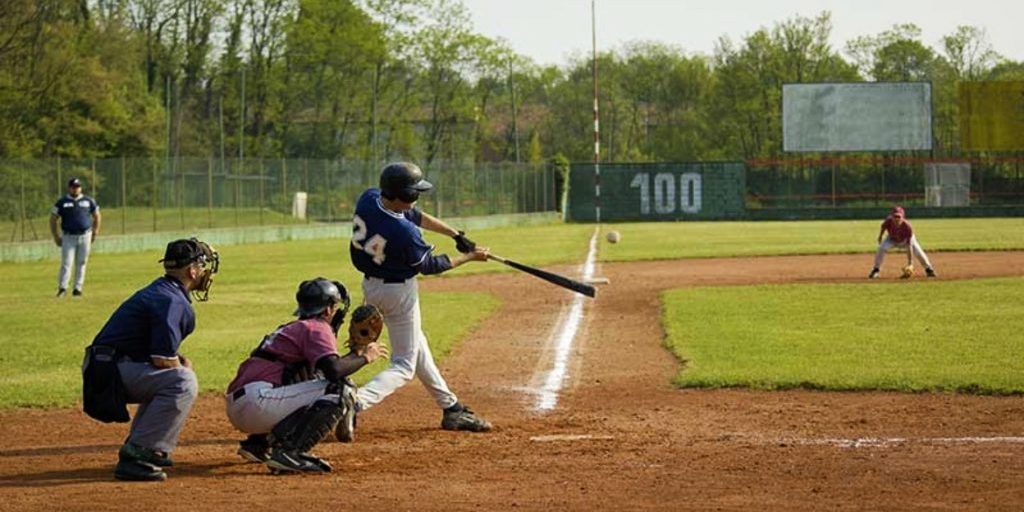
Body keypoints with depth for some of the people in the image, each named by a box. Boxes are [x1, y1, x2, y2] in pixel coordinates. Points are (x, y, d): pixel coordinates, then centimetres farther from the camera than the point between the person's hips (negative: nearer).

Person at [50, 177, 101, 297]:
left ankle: (78, 288, 9)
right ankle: (62, 287, -9)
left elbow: (96, 216, 17)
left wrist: (95, 233, 10)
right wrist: (55, 236, -1)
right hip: (68, 237, -2)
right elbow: (53, 219, 5)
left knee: (81, 263, 4)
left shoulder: (88, 201, 7)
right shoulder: (62, 202, 2)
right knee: (66, 263, -8)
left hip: (85, 236, 2)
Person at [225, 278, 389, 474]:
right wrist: (364, 357, 0)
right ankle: (290, 452, -22)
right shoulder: (317, 327, 0)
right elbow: (334, 369, -17)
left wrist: (356, 354, 25)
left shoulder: (293, 327, 29)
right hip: (257, 402, -10)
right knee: (340, 389, -11)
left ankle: (258, 444, 14)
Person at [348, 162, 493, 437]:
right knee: (404, 365, 1)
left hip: (371, 286, 9)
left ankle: (451, 408, 33)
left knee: (417, 348, 21)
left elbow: (415, 216, 4)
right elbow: (429, 266, -13)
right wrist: (469, 257, 0)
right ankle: (355, 403, -20)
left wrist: (456, 234, 5)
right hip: (398, 292, -9)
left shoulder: (368, 199, -11)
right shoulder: (403, 232, -32)